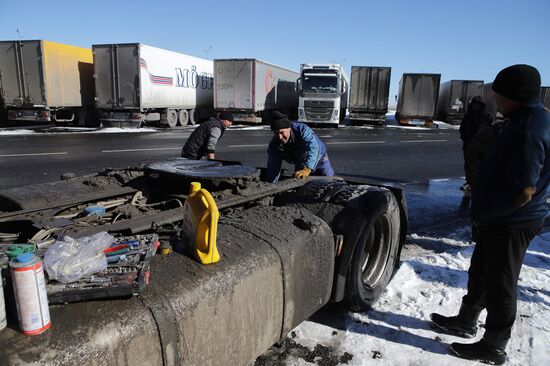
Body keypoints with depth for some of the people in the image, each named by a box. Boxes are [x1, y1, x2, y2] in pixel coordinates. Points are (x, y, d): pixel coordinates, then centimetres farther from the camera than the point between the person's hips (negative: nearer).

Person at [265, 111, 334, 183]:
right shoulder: (274, 144, -24)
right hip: (300, 164, 4)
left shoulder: (302, 130, -38)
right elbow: (273, 168, -24)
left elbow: (313, 148, -53)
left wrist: (307, 169, -68)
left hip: (319, 159, -3)